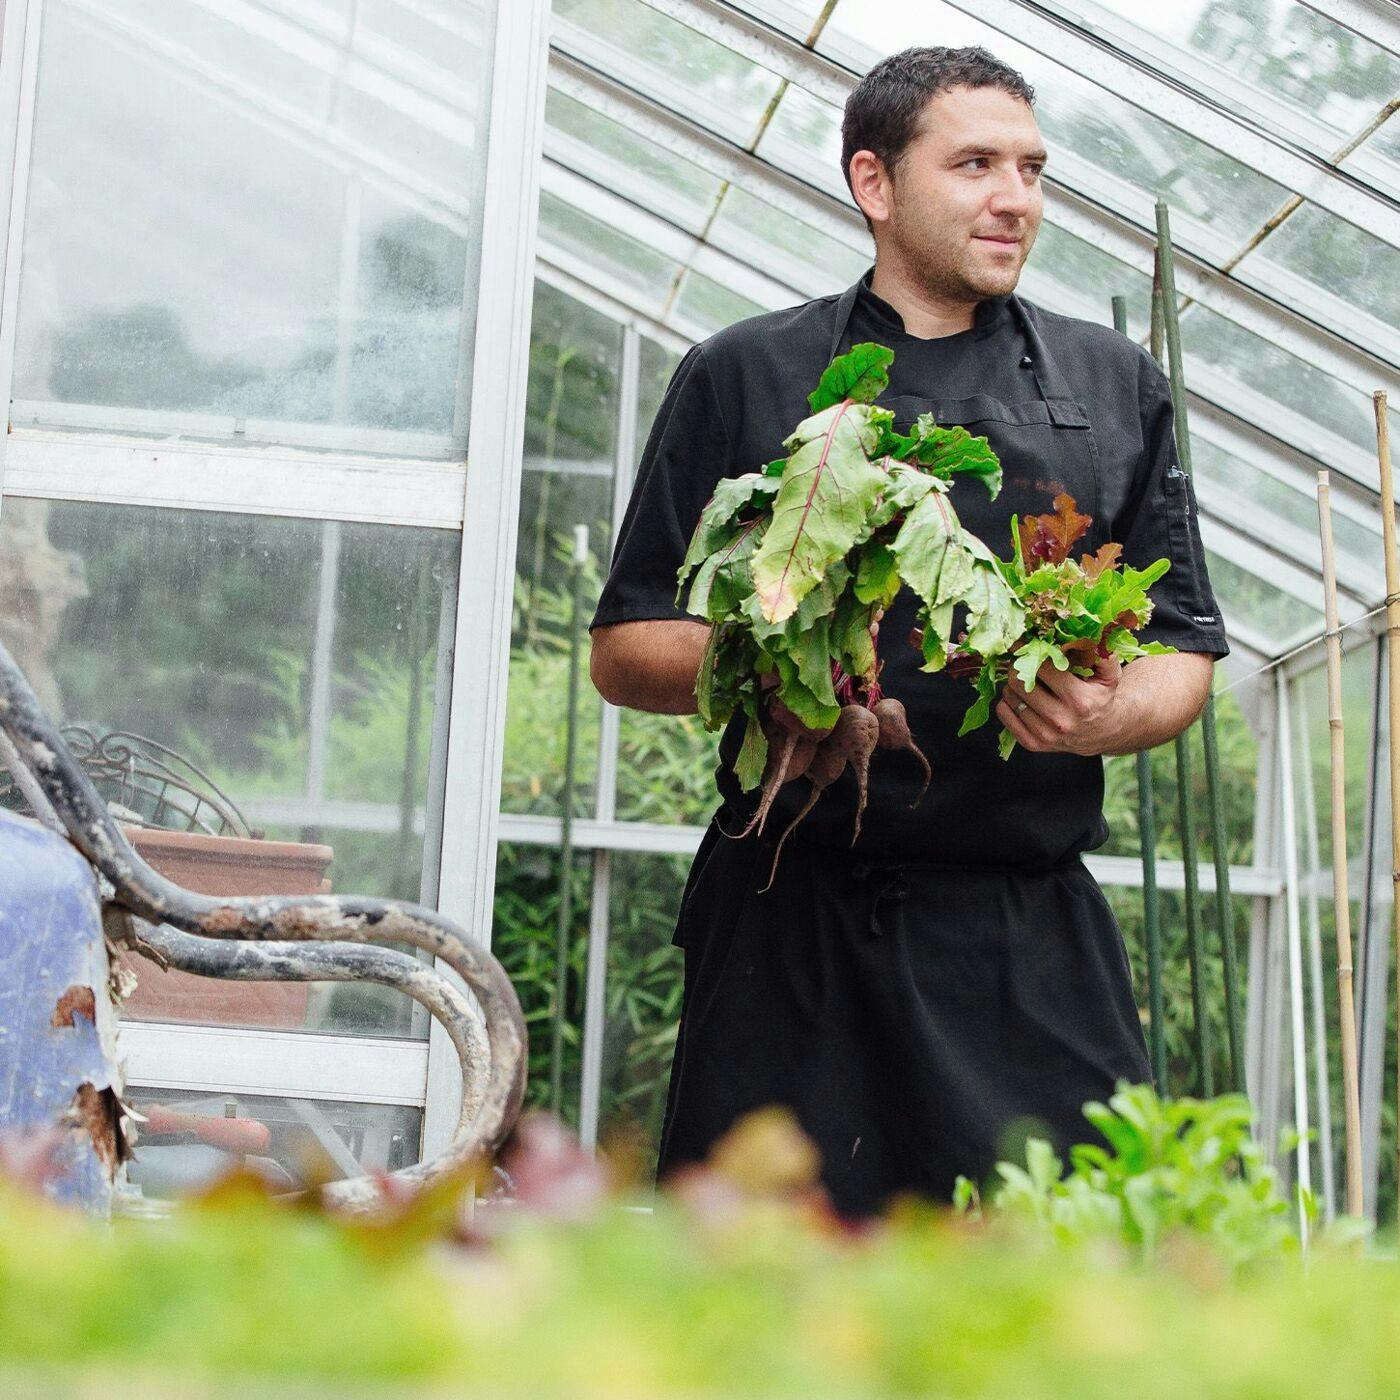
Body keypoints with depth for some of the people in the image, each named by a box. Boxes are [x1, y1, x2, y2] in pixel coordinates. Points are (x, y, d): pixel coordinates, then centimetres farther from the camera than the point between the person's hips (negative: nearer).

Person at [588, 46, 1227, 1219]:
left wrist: (1112, 715, -7)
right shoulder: (745, 377, 10)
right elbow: (626, 651, 9)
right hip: (792, 936, -1)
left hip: (1036, 941, 2)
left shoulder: (1115, 387, 16)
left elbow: (1184, 652, 16)